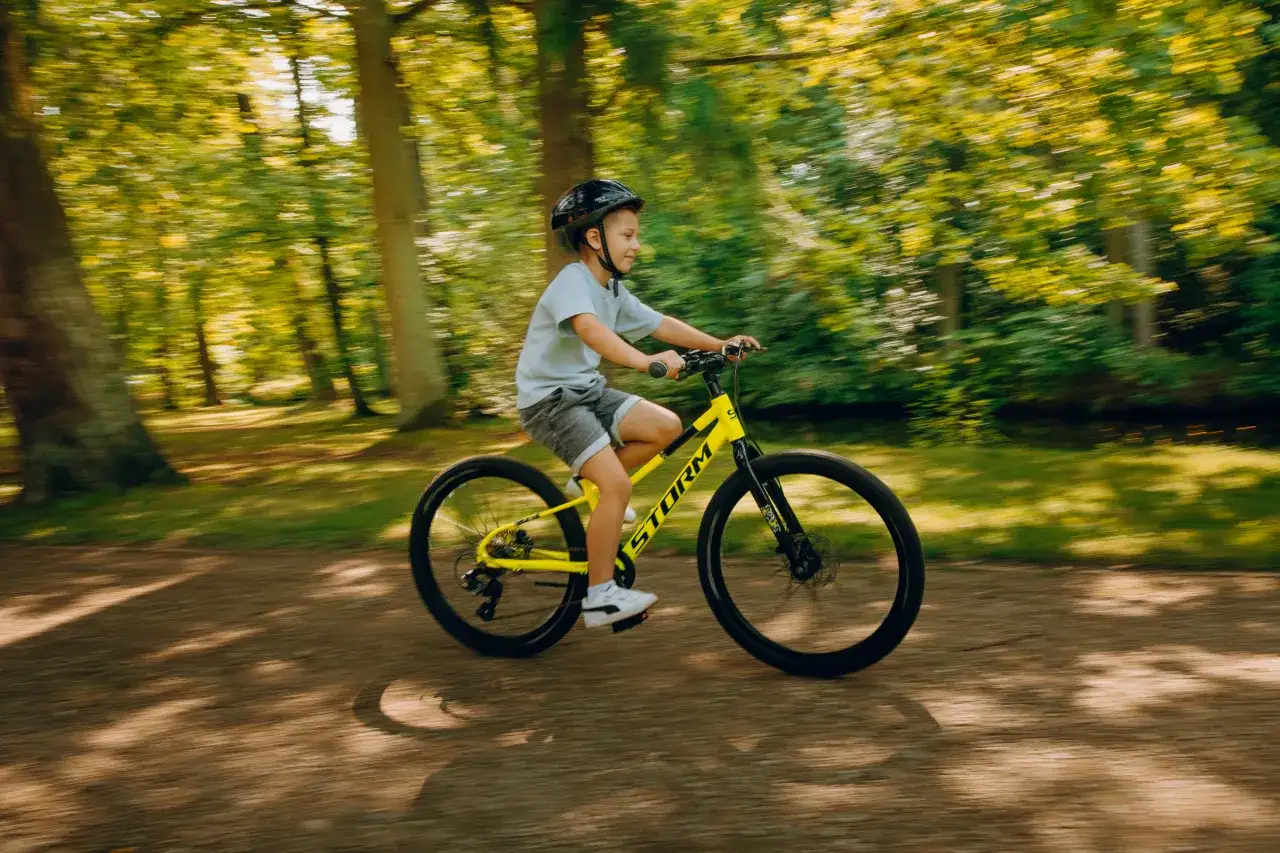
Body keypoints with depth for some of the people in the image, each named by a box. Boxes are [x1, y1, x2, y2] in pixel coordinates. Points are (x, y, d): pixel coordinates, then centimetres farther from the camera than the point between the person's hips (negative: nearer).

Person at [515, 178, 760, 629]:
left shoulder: (613, 291, 9)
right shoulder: (572, 282, -19)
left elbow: (660, 324, 14)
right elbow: (591, 331, -39)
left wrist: (720, 344, 7)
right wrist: (645, 361, -54)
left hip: (587, 391, 9)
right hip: (549, 399, -9)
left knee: (666, 426, -7)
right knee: (617, 485, -20)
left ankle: (587, 483, 11)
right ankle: (599, 596, -8)